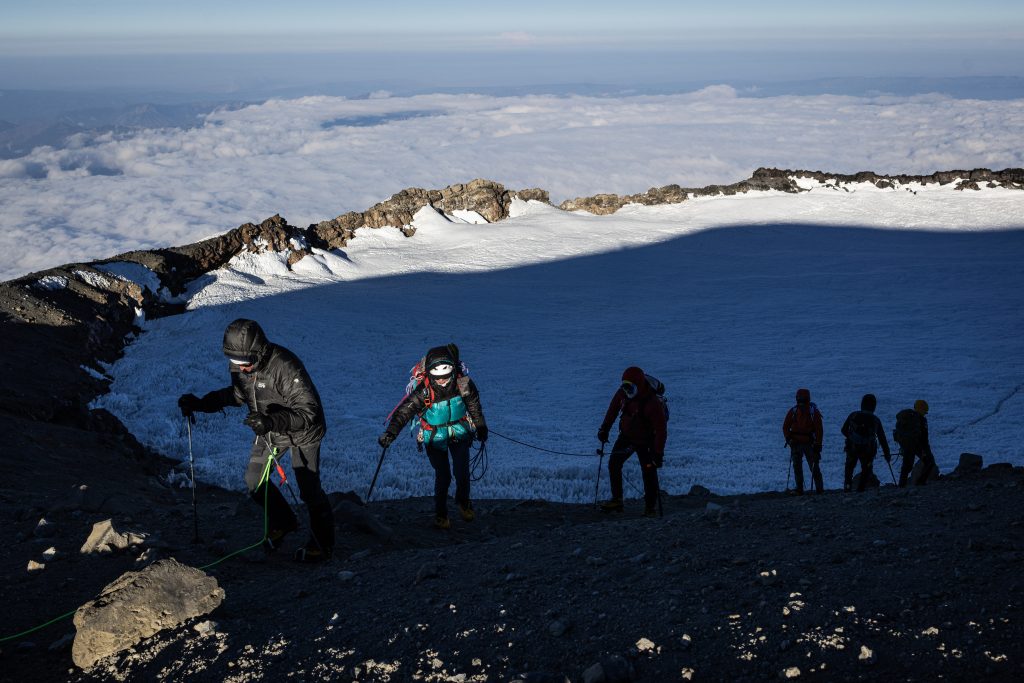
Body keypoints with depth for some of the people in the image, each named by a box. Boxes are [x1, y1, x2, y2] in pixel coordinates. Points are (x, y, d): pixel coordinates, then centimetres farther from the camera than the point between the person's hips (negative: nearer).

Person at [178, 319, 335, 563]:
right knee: (254, 481, 10)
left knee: (309, 490, -2)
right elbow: (238, 393, 8)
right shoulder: (238, 366, -14)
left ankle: (323, 545, 19)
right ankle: (283, 522, 35)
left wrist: (272, 422, -51)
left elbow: (309, 412, -37)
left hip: (302, 433, -7)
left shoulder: (284, 366, -37)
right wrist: (201, 403, -4)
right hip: (269, 430, 7)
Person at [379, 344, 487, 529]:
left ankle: (464, 502, 27)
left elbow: (474, 406, 0)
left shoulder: (463, 384, -20)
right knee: (443, 476, -5)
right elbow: (404, 411, -32)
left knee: (462, 472, -3)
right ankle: (440, 513, 17)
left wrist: (480, 427, 14)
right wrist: (390, 433, -46)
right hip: (435, 436, -2)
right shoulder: (424, 391, -28)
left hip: (460, 432, 2)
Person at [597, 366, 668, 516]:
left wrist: (658, 453, -26)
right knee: (613, 464, 3)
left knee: (648, 473, -6)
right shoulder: (623, 392, -15)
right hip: (626, 436, 6)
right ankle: (617, 500, 12)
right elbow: (614, 407, 4)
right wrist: (605, 428, 7)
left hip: (645, 441, -6)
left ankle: (651, 507, 10)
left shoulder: (653, 403, -32)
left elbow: (661, 429, -27)